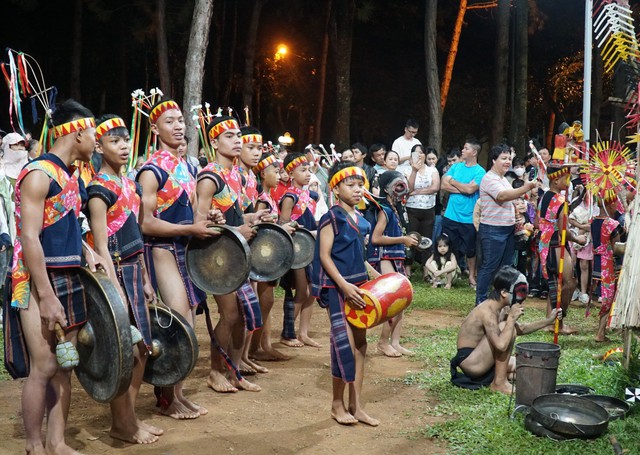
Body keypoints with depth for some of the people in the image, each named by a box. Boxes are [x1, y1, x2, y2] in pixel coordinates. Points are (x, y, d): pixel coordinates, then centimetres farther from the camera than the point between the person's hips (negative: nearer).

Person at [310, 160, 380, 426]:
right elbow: (324, 256, -14)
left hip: (357, 287, 8)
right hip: (336, 288, -8)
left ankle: (356, 406, 15)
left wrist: (374, 277, 14)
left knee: (360, 343, 8)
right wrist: (344, 285, -21)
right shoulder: (332, 218, -10)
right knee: (345, 344, -8)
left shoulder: (361, 220, 12)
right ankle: (337, 404, 8)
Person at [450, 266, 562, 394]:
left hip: (480, 360, 10)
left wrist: (548, 320, 11)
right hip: (469, 361, -10)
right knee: (506, 328, -25)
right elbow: (501, 345, -39)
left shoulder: (500, 309, 5)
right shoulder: (487, 312, -25)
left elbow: (521, 329, 20)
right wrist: (512, 318, -28)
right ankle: (499, 383, -18)